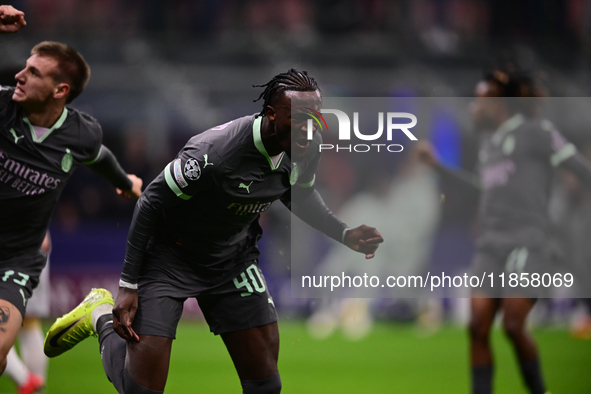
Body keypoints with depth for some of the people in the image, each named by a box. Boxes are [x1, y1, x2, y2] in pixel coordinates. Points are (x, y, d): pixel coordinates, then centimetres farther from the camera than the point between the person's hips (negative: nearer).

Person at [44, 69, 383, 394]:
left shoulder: (308, 148, -14)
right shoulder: (213, 153, -35)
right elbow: (150, 205, -22)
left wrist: (344, 233, -4)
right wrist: (128, 286, -19)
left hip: (234, 256, 6)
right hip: (171, 255, -6)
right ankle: (102, 316, 23)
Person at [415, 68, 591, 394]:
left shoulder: (535, 131, -4)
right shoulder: (490, 140, 19)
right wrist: (437, 165, 35)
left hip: (526, 243, -7)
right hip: (491, 246, 7)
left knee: (513, 327, -15)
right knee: (478, 327, -7)